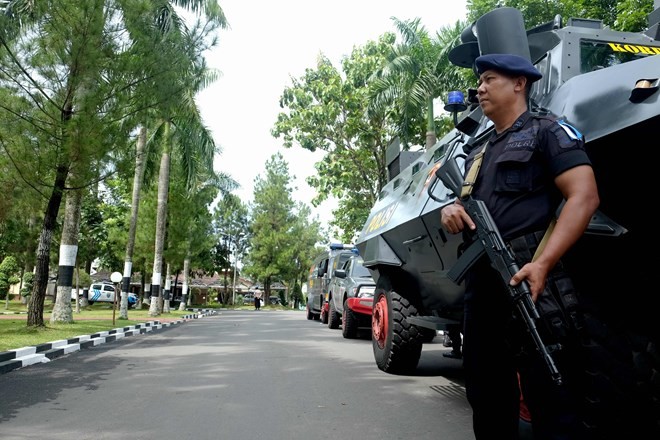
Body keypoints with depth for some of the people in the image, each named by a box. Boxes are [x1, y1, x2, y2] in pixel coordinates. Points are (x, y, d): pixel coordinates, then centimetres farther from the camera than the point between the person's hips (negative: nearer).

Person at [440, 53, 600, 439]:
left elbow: (585, 197, -11)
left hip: (530, 281, -7)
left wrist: (542, 264, -23)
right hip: (481, 285, 8)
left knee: (552, 402, -3)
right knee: (487, 399, 15)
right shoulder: (477, 152, 24)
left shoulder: (548, 131, 2)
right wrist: (451, 211, 1)